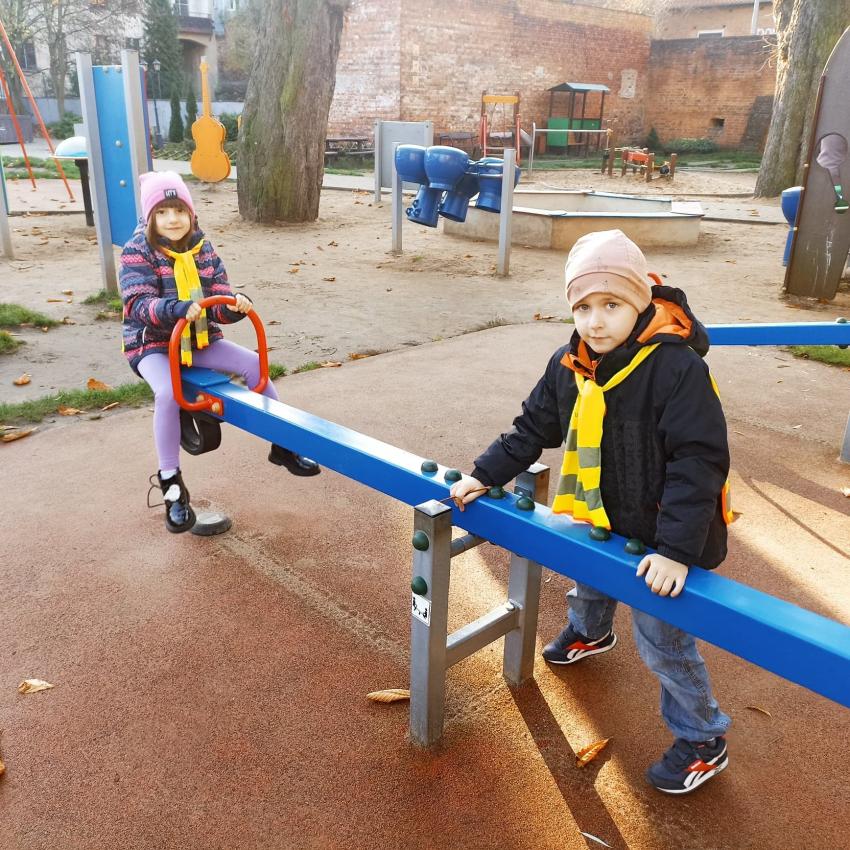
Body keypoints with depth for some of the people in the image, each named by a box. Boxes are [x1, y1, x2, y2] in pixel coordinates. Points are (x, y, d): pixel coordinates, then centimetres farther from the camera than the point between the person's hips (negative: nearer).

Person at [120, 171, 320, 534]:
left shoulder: (204, 249, 2)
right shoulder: (137, 251, -12)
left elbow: (219, 304, -2)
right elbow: (139, 305, -25)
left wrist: (235, 304, -27)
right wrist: (178, 308, -44)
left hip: (200, 340, 5)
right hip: (152, 344, -5)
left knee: (254, 364, -7)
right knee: (167, 392, -33)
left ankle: (282, 445, 9)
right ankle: (171, 485, -19)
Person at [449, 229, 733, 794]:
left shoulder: (677, 367, -29)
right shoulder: (569, 366, -8)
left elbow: (699, 462, -29)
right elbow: (533, 429, 5)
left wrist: (676, 549, -31)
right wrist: (486, 474, -1)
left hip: (663, 536, -7)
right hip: (602, 521, 7)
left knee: (660, 639, 1)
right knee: (589, 577, 33)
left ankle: (703, 741, 26)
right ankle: (589, 631, 69)